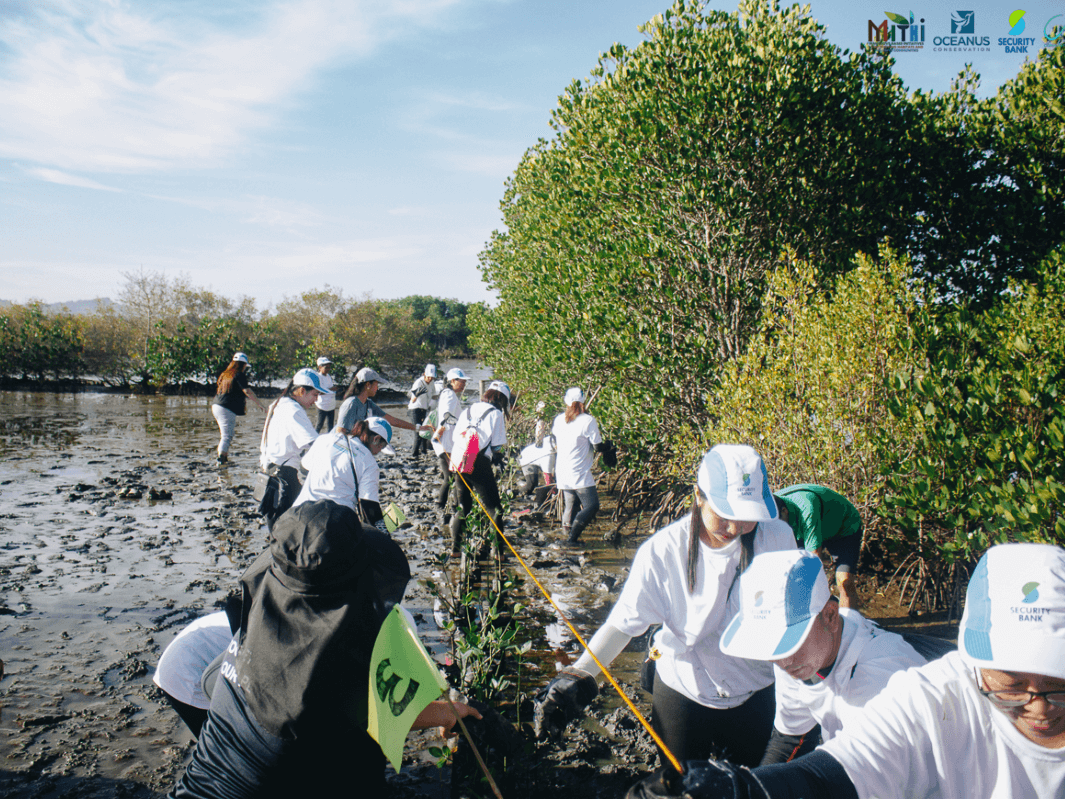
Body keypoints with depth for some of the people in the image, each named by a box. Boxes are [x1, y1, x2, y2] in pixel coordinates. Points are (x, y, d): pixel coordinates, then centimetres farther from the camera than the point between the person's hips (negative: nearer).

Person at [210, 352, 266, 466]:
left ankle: (224, 458, 21)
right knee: (227, 436, -9)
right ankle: (221, 459, -17)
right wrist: (260, 404, -15)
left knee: (224, 434, 18)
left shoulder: (224, 374, 18)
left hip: (216, 406, 9)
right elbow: (247, 391, -16)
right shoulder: (239, 375, -7)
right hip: (227, 409, -9)